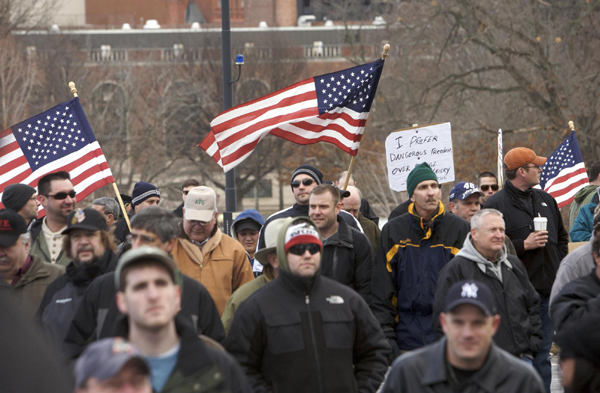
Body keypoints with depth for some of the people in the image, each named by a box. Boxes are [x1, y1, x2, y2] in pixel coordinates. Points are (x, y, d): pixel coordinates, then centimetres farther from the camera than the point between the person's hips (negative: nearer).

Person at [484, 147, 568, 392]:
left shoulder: (545, 200, 15)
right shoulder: (496, 205, -7)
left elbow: (562, 237, 26)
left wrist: (559, 267, 13)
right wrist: (524, 245, -16)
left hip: (547, 290, 6)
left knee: (542, 353, 10)